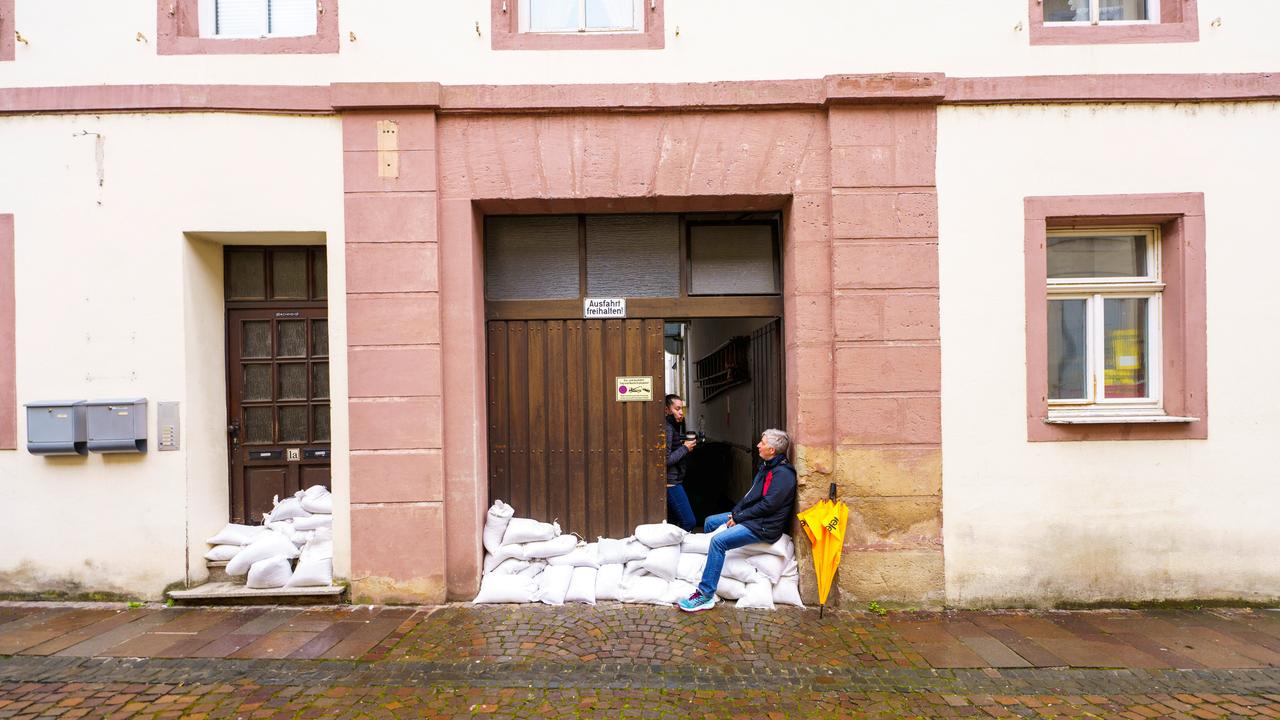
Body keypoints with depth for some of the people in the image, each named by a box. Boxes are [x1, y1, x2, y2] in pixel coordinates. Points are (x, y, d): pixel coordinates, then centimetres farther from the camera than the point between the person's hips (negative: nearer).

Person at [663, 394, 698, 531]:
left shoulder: (674, 427, 16)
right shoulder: (667, 428, -15)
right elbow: (666, 460, -20)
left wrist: (685, 446, 7)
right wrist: (685, 449, -11)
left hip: (673, 482, 10)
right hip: (671, 482, -10)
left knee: (672, 522, 13)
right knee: (689, 522, -9)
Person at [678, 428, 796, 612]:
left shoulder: (783, 474, -20)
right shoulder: (766, 466, 13)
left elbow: (767, 505, -24)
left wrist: (739, 517, -17)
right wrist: (736, 512, 3)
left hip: (764, 526, -11)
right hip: (749, 516, 11)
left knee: (719, 541, -25)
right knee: (710, 522, 16)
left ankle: (706, 595, -21)